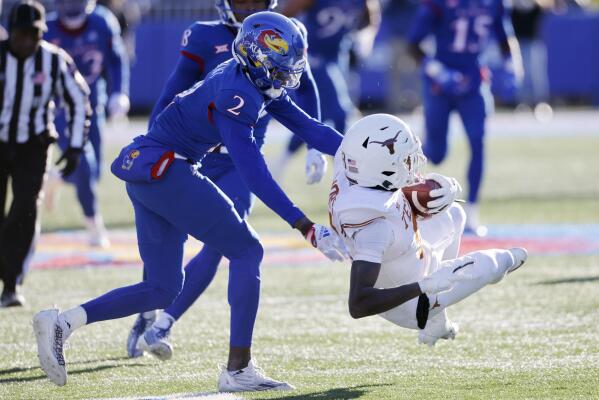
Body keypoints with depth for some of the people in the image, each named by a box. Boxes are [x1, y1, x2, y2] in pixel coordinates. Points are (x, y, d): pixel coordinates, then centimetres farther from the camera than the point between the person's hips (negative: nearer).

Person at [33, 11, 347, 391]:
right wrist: (306, 227, -25)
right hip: (164, 171, -10)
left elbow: (307, 127, 14)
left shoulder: (257, 83, 9)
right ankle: (238, 369, -4)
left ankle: (62, 322, 1)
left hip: (143, 173, 10)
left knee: (161, 289, 11)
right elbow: (255, 174, -24)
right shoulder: (236, 96, -20)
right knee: (247, 251, -3)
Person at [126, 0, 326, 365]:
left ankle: (162, 325, -9)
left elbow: (304, 89, 16)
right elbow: (171, 99, 0)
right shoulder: (206, 39, -4)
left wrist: (316, 145, 12)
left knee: (217, 247, -14)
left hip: (241, 166, 1)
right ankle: (148, 315, 29)